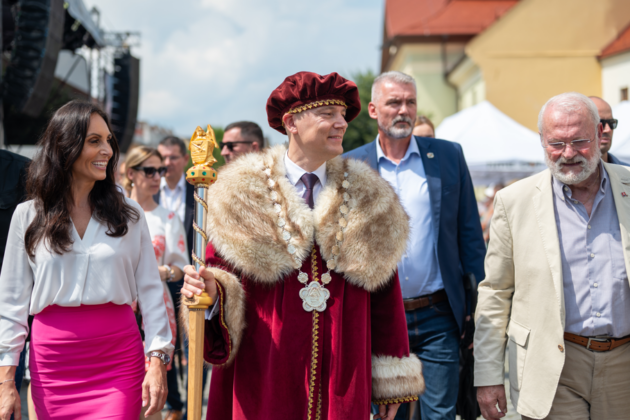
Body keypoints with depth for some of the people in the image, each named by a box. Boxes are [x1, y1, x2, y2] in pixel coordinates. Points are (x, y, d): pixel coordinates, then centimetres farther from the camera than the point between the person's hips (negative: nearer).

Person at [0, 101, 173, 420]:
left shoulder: (129, 215, 5)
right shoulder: (28, 216, 4)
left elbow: (150, 291, 5)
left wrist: (158, 362, -4)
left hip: (118, 358, 0)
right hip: (52, 360, 0)